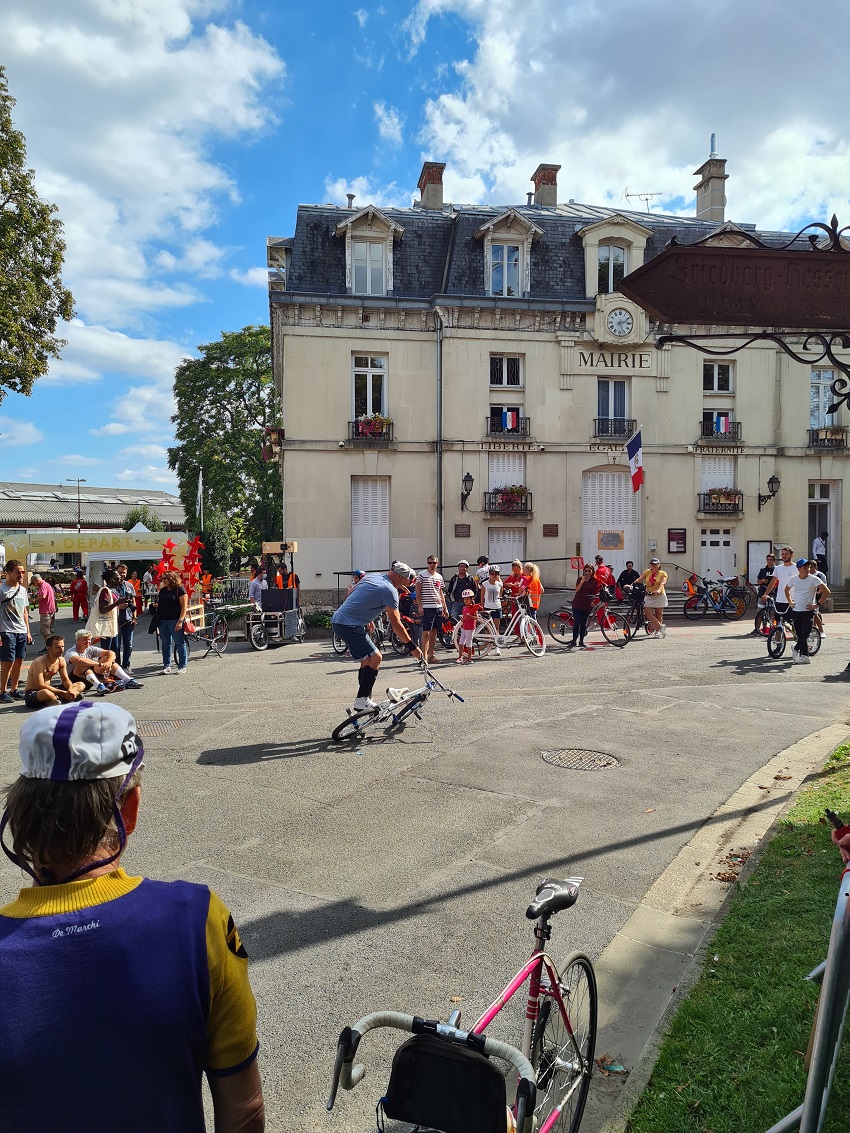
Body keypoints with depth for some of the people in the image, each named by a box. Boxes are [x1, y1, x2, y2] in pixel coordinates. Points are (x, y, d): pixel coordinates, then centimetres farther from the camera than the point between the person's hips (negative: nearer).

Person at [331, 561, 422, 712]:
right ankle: (361, 701, -7)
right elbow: (395, 624, -12)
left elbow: (351, 597, 25)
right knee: (375, 658, -8)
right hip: (349, 626, -10)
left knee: (367, 660, 16)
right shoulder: (390, 590, -11)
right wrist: (412, 647, -7)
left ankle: (364, 700, 21)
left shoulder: (370, 577, 15)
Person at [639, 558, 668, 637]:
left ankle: (657, 631, 16)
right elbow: (639, 580, -3)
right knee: (648, 613, -13)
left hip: (659, 596, -2)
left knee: (658, 615, 3)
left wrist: (658, 590, -39)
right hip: (649, 596, 2)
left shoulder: (663, 573, -2)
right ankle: (661, 627, -3)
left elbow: (662, 583, -19)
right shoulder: (647, 572, 6)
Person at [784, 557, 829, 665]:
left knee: (804, 635, -10)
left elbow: (826, 592, -9)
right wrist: (790, 602, 13)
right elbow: (786, 590, 24)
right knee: (800, 635, 6)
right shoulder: (793, 579, 4)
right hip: (796, 611, 4)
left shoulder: (814, 579, -8)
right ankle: (805, 656, 12)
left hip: (808, 611, -3)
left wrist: (817, 605, -10)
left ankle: (796, 650, 12)